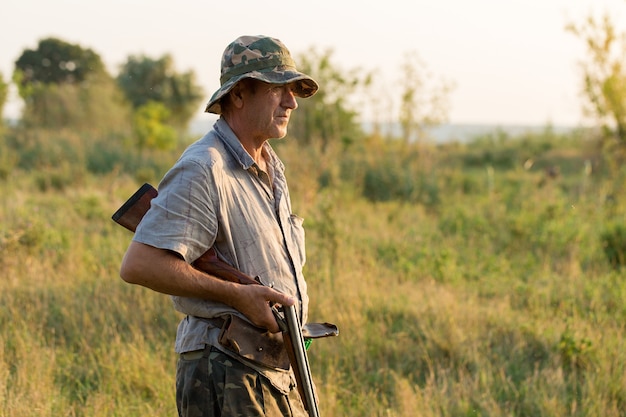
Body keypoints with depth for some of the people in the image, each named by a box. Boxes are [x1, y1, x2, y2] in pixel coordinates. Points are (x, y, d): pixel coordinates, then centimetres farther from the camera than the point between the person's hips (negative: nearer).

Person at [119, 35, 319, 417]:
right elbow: (139, 265, -24)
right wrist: (238, 295, -22)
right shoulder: (203, 170, -15)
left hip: (280, 372, 9)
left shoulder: (273, 167, 14)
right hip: (227, 380, -9)